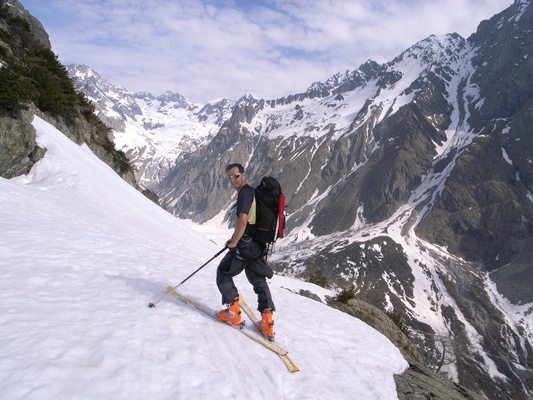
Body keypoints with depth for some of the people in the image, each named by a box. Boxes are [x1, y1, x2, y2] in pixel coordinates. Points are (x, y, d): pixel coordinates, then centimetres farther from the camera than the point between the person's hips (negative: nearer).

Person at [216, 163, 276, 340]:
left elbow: (242, 221, -25)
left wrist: (233, 243, -14)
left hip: (245, 245, -9)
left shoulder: (245, 192, -15)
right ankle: (267, 324, 16)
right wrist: (235, 239, 19)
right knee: (259, 281, 15)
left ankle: (233, 312, 13)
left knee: (223, 273, 10)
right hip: (258, 245, 9)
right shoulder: (252, 191, 17)